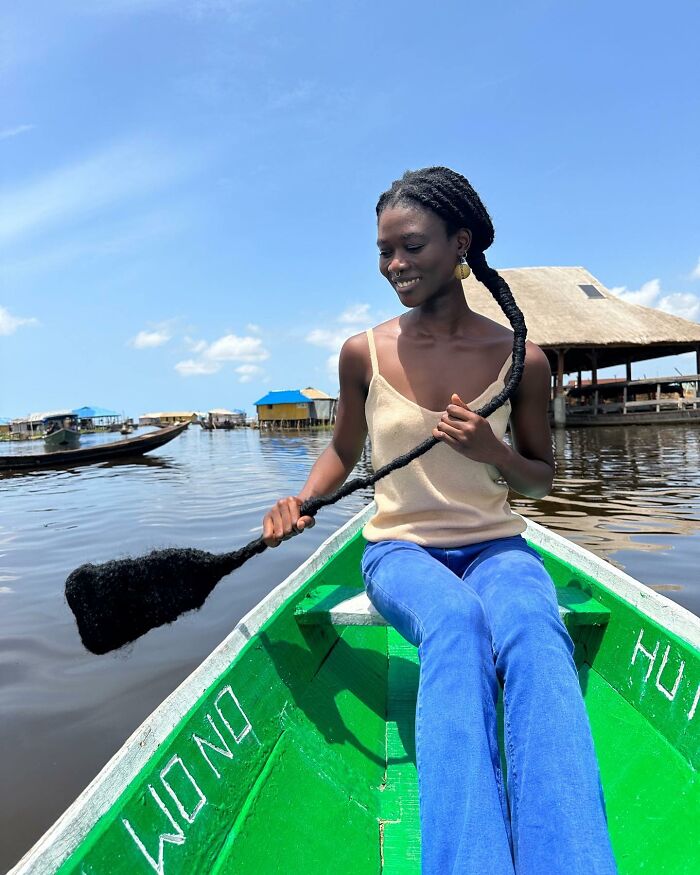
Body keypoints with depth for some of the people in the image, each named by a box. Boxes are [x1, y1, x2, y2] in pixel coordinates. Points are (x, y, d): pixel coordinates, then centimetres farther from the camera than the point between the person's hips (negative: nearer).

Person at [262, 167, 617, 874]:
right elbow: (343, 451, 14)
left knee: (534, 632, -35)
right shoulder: (364, 353, -1)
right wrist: (301, 502, -7)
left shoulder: (520, 359, -3)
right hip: (401, 550, 0)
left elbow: (541, 477, 8)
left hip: (496, 548, 1)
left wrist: (492, 452, -15)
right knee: (456, 623, -35)